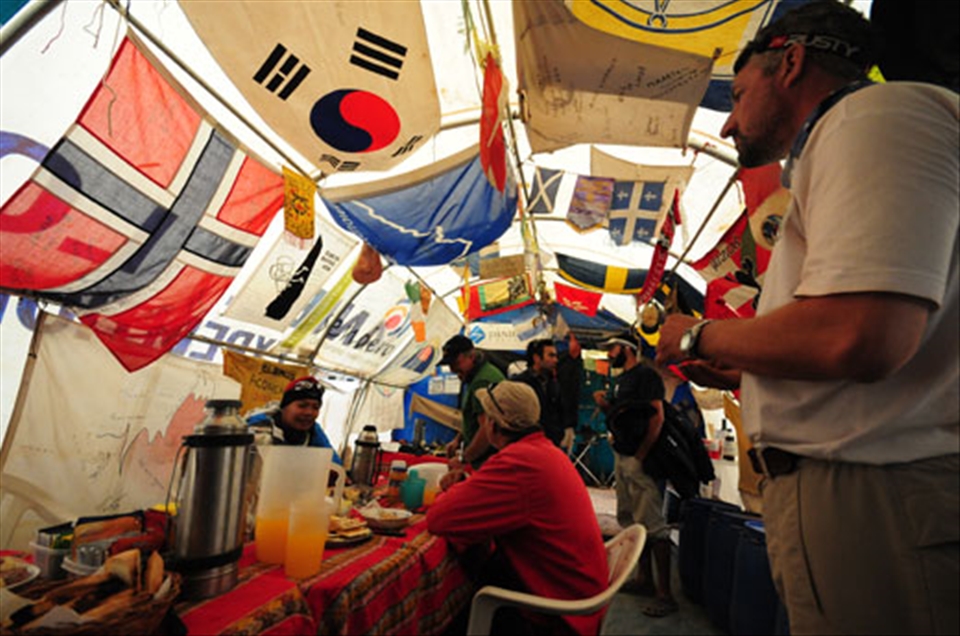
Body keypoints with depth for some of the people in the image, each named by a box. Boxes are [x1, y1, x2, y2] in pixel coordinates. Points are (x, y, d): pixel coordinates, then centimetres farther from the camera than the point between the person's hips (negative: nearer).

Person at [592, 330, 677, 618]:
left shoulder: (646, 374, -11)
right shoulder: (622, 379, 17)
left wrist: (640, 456, -21)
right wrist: (605, 405, 4)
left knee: (652, 525, -6)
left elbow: (657, 416, -19)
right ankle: (645, 580, 28)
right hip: (621, 457, 10)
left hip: (639, 459, -10)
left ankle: (665, 594, 3)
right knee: (631, 522, 16)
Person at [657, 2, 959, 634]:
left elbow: (856, 337, -24)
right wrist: (733, 373, 18)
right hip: (841, 491, 10)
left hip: (878, 502, -9)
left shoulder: (874, 112, -8)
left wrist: (700, 337, -8)